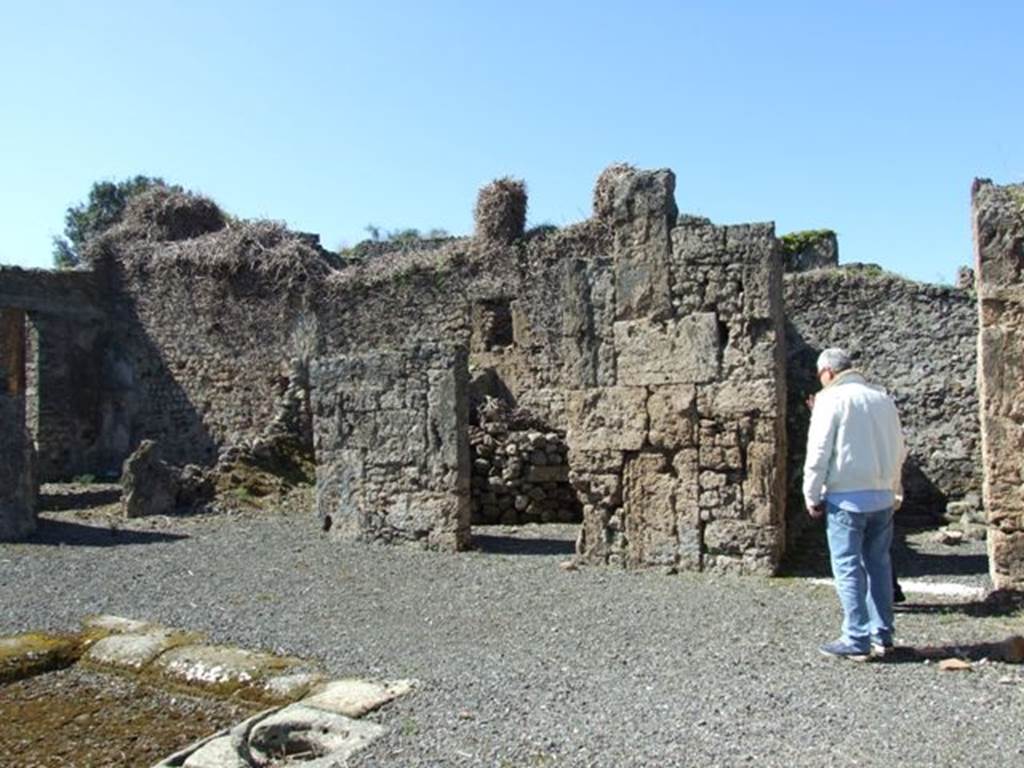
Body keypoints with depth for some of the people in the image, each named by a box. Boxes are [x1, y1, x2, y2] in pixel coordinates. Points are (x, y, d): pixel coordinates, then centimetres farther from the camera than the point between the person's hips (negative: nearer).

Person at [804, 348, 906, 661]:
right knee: (879, 565, 14)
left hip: (847, 497, -6)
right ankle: (882, 635, 21)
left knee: (848, 568, 0)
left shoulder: (831, 399, -9)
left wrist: (812, 496, -3)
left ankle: (857, 640, 3)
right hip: (883, 497, 6)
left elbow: (819, 453, -11)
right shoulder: (883, 399, 9)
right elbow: (899, 451, 15)